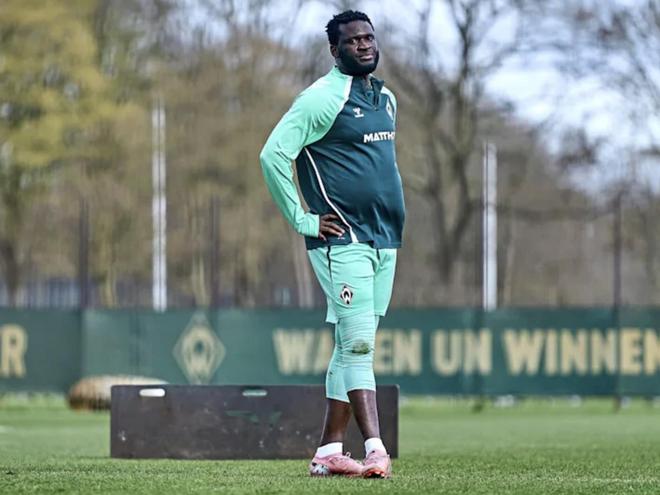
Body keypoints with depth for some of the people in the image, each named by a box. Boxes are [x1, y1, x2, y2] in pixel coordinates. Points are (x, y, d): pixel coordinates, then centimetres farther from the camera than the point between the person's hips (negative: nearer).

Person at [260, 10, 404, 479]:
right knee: (358, 343, -14)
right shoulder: (322, 99, -9)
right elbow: (273, 154, -14)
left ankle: (329, 453, 11)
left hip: (385, 242, 8)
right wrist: (303, 219, -13)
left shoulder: (386, 99, 16)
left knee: (353, 346, 8)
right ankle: (376, 451, -20)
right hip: (343, 242, -8)